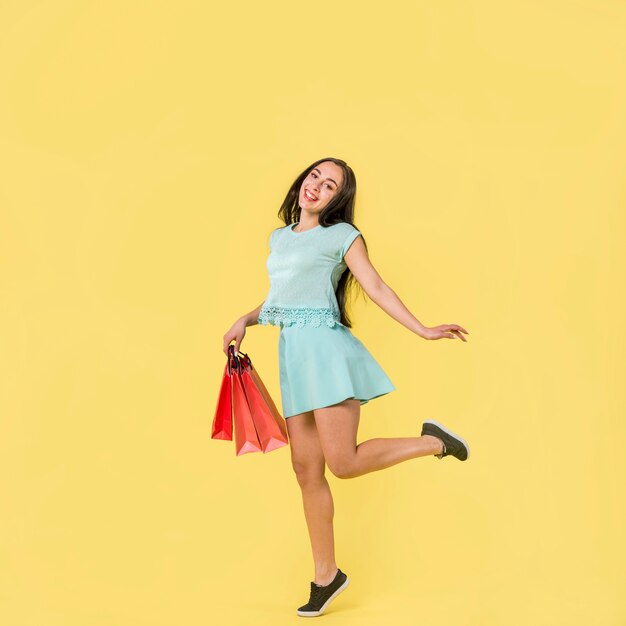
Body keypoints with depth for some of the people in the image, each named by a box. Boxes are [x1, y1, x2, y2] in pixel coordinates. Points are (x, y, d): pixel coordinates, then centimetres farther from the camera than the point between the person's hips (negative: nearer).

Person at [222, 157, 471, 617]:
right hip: (293, 354, 6)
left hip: (327, 347, -6)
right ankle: (326, 575, 16)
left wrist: (423, 331, -8)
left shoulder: (342, 235, 3)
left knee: (343, 463, -16)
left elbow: (377, 288, -1)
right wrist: (244, 321, 14)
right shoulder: (279, 238, 20)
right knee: (306, 468, 5)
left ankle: (432, 442, 6)